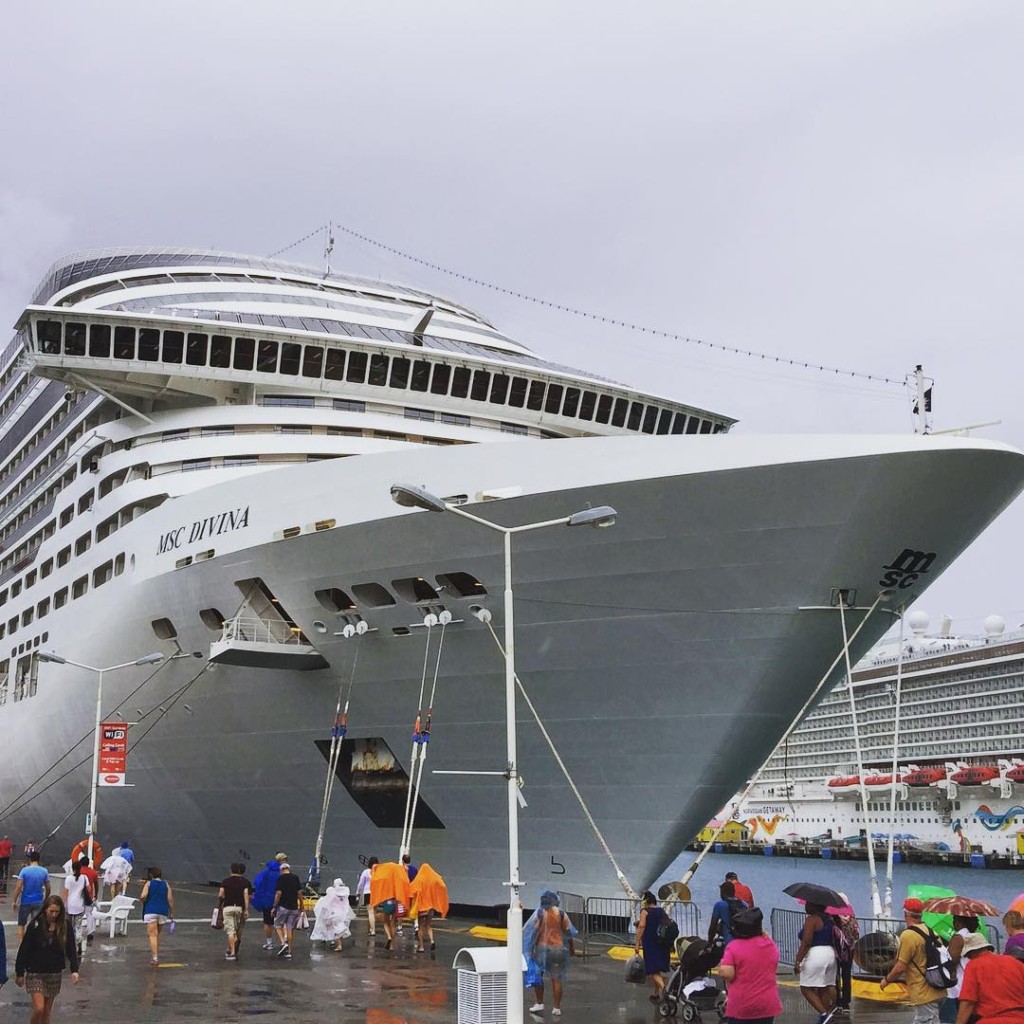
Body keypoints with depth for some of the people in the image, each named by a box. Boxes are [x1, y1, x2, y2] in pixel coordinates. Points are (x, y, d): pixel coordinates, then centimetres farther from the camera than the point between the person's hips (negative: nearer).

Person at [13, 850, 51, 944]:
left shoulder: (24, 870, -10)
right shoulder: (44, 871, -2)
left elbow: (18, 887, -14)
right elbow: (48, 889, 3)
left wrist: (14, 901, -5)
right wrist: (46, 900, 17)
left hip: (25, 902, -2)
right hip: (38, 902, 2)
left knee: (21, 924, 13)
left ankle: (20, 945, 11)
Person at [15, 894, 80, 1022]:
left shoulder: (65, 926, -6)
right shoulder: (35, 925, -12)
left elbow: (71, 949, -5)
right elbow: (24, 949, -6)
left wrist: (74, 970, -16)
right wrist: (19, 973, -3)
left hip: (55, 973, 2)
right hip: (35, 973, -2)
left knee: (47, 1011, 9)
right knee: (39, 1009, -12)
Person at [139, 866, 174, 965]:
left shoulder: (149, 883, 3)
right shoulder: (166, 885, 9)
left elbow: (143, 896, -11)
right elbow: (170, 899, 2)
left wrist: (143, 902, 10)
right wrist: (171, 913, 8)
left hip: (150, 911, -3)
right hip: (163, 912, 3)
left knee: (152, 935, -7)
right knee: (158, 934, 21)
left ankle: (155, 958, -18)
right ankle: (155, 954, 28)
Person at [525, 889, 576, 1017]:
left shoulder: (540, 912, -6)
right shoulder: (561, 913, 0)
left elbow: (535, 931, -10)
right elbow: (568, 931, 3)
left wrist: (531, 949, -6)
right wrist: (572, 947, 16)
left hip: (542, 947, -2)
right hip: (558, 948, 2)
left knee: (537, 975, 15)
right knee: (556, 979, 6)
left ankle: (539, 1003, 14)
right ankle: (557, 1008, 7)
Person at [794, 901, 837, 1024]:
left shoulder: (811, 919, -12)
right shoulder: (828, 919, 13)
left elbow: (806, 943, -17)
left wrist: (797, 961, -17)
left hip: (815, 955, -9)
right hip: (830, 954, 9)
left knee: (806, 989, -3)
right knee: (824, 989, 11)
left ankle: (824, 1014, -15)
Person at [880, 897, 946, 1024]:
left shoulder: (908, 935, -16)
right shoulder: (929, 931, 8)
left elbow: (900, 967, -17)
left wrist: (887, 980, 0)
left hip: (923, 994, -9)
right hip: (935, 989, 9)